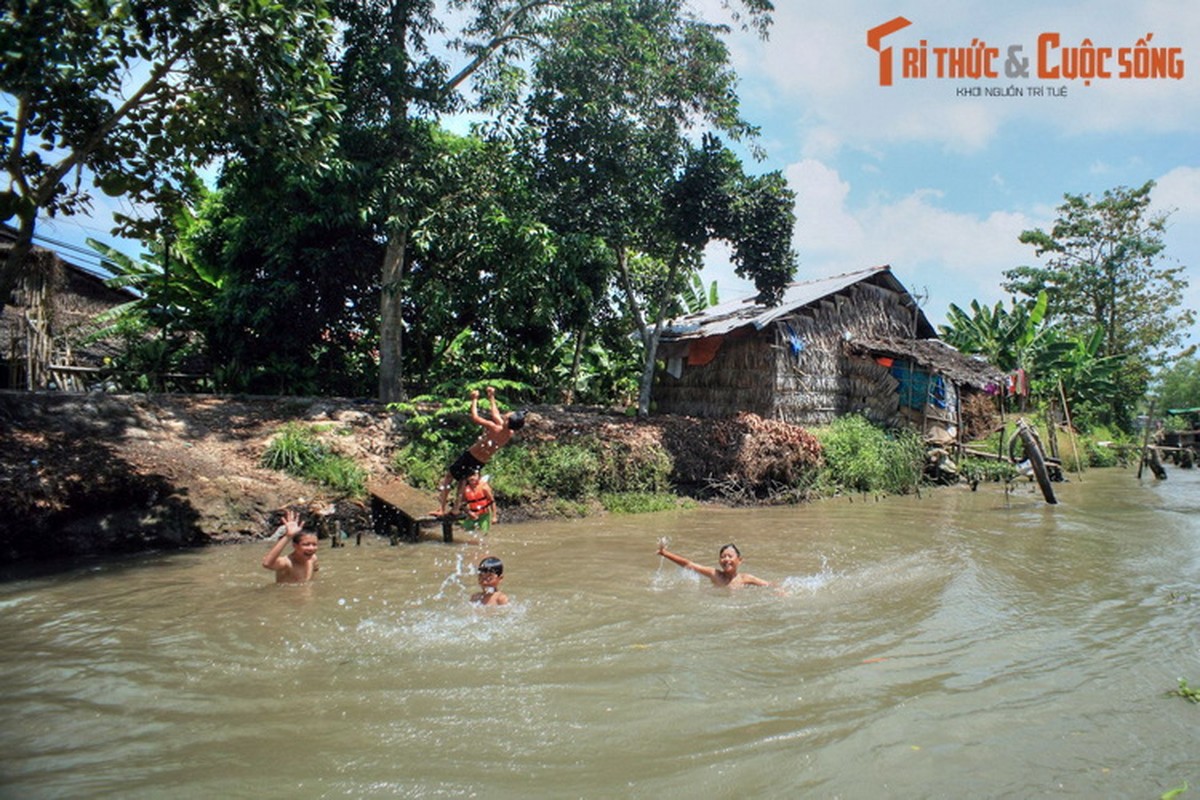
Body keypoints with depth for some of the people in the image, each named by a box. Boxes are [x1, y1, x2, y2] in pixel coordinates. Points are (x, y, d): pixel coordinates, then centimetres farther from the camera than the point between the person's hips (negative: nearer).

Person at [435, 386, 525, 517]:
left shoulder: (495, 429, -32)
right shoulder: (509, 434, -10)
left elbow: (475, 417, -25)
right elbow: (496, 415, 6)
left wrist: (474, 400, -12)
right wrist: (492, 398, 16)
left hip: (470, 456, -6)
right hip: (481, 462, 6)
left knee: (448, 478, 11)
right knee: (462, 480, 29)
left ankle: (441, 509, 9)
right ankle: (456, 508, 32)